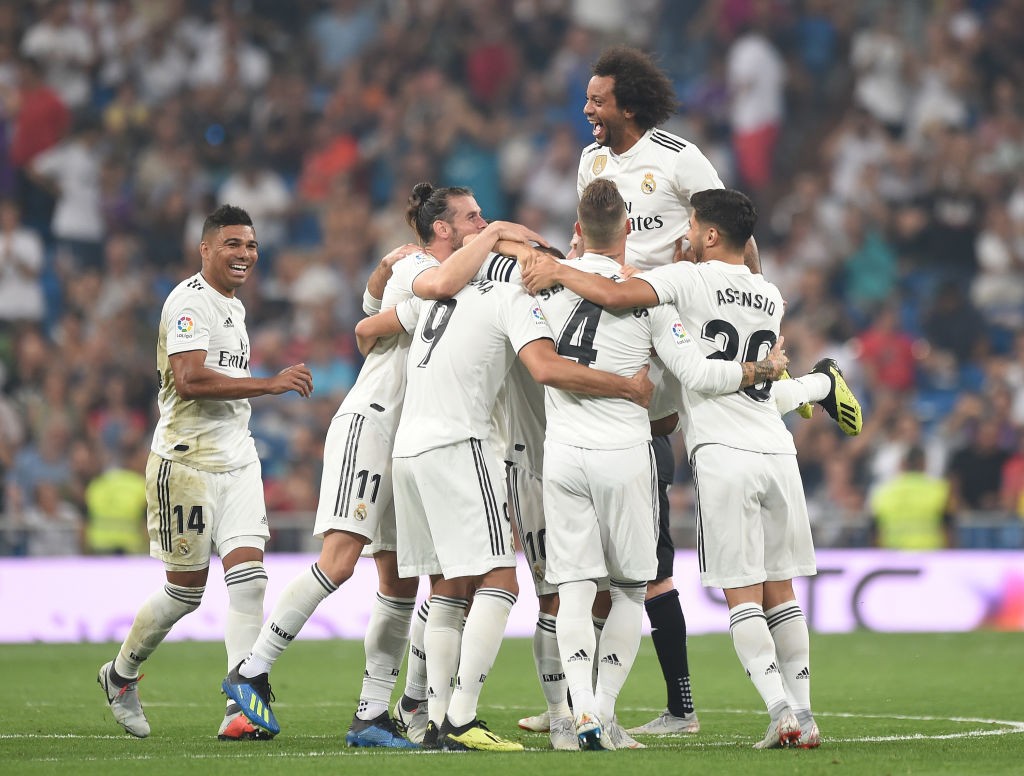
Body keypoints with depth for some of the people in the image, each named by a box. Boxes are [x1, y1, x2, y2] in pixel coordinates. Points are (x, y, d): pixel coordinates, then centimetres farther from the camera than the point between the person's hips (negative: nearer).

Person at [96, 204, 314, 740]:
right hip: (187, 460, -8)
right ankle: (121, 674, 25)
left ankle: (241, 706, -13)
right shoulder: (190, 302, -12)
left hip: (236, 460, 8)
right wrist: (271, 384, -24)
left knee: (248, 576, -8)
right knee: (186, 590, 1)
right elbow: (190, 379, -25)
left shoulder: (233, 306, 18)